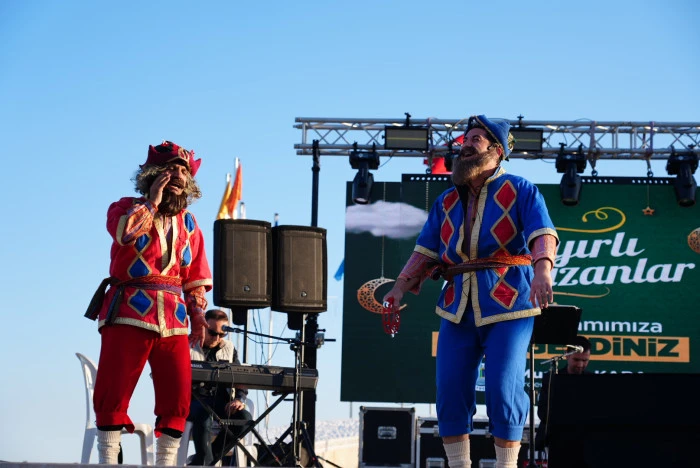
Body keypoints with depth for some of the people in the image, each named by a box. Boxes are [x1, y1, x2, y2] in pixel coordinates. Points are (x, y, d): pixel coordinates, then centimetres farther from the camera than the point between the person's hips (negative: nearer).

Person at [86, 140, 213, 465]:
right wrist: (153, 201, -8)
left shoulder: (188, 224, 18)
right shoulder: (127, 208, 6)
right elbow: (127, 231, -19)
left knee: (178, 397, -1)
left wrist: (198, 316, 6)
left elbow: (196, 278, 19)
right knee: (114, 393, -6)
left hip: (173, 321, 4)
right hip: (129, 315, -4)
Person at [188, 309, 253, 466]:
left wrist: (239, 399, -6)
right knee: (203, 414, -39)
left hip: (220, 401, 5)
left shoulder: (229, 349, 17)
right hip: (193, 399, -5)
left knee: (245, 417, -23)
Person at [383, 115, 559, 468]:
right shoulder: (446, 201, 17)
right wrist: (399, 288, -1)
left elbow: (543, 234, -12)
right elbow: (425, 250, 13)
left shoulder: (519, 191, 1)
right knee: (450, 390, 1)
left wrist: (542, 270, -32)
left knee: (502, 392, -9)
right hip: (457, 306, 5)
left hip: (506, 305, -5)